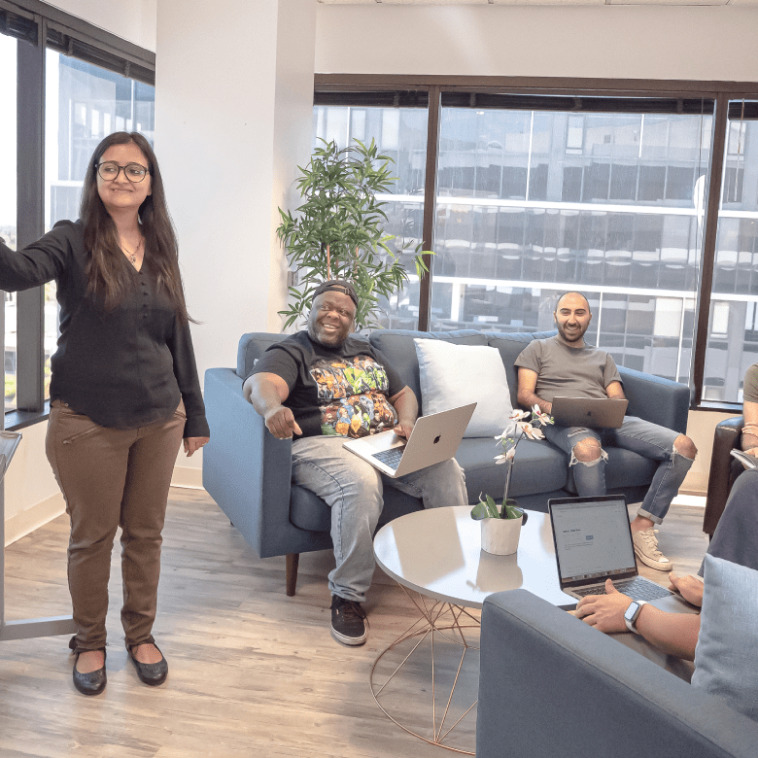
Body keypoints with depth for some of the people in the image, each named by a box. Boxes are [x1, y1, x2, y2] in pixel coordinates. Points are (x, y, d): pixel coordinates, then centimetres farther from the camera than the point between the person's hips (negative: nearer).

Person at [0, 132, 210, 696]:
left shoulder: (160, 251, 8)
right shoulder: (74, 242, -4)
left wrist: (194, 414, 13)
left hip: (159, 419, 4)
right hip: (87, 421, -3)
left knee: (145, 532, 14)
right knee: (92, 536, 9)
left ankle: (141, 634, 33)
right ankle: (90, 642, 30)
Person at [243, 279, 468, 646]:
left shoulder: (367, 353, 24)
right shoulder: (291, 352, 3)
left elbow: (404, 394, 26)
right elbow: (260, 382, -18)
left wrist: (406, 423, 1)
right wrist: (272, 407, -44)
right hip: (323, 445, -5)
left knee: (446, 468, -19)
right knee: (361, 483, -38)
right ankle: (347, 597, -24)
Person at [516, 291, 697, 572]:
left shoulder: (602, 357, 33)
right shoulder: (538, 348, 23)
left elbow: (618, 399, 19)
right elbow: (525, 395, 9)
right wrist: (550, 407, -13)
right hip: (561, 421, -4)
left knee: (683, 446, -18)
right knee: (588, 449, -44)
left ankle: (642, 527, -16)